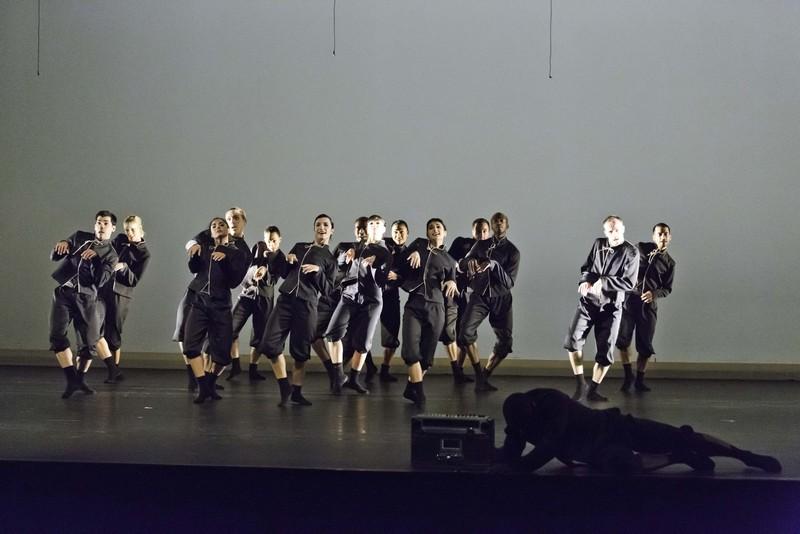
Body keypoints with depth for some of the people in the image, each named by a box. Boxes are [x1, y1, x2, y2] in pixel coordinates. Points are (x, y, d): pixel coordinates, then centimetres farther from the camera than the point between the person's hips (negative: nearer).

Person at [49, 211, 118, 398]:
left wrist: (95, 258, -22)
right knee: (57, 336, -16)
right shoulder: (79, 237, 13)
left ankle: (80, 379, 21)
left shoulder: (110, 255, 7)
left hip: (86, 297, 0)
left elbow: (100, 280, -8)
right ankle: (72, 380, -11)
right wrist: (61, 245, -8)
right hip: (63, 293, 1)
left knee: (89, 342, -2)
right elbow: (54, 256, 14)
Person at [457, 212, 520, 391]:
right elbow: (461, 265, 9)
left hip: (501, 298, 0)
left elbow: (509, 282, -7)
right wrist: (470, 262, -15)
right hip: (479, 295, 0)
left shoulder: (512, 251, 3)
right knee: (466, 331, -22)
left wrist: (494, 265, -23)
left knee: (505, 341, -5)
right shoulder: (481, 245, 11)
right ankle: (478, 375, -12)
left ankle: (485, 376, 14)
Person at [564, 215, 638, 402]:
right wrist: (585, 281, -10)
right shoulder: (598, 244, 6)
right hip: (588, 301, 2)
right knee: (572, 339, -13)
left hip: (611, 306, -2)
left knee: (606, 351, -1)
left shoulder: (631, 252, -6)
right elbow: (586, 267, 12)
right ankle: (580, 384, 0)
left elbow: (629, 282, -12)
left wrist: (602, 282, -17)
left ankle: (592, 390, 15)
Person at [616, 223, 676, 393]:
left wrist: (654, 294, -12)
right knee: (622, 339, -9)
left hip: (649, 305, 1)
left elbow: (667, 289, 8)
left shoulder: (669, 263, 9)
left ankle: (639, 380, 17)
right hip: (629, 300, -1)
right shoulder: (640, 248, 5)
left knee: (645, 346, 2)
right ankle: (628, 375, 9)